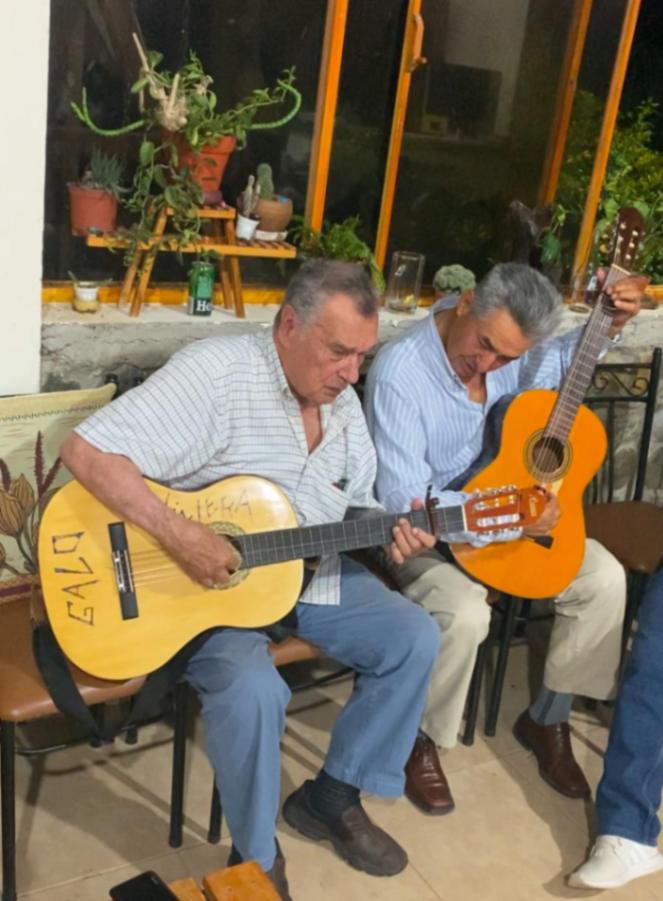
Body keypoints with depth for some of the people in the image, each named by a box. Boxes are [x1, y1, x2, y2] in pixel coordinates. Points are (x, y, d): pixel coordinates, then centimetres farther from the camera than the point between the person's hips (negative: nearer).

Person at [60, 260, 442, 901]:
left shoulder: (344, 405, 4)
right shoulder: (214, 373, -22)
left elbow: (356, 507, 14)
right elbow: (86, 449, -27)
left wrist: (389, 535, -9)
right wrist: (178, 535, -34)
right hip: (200, 581, -7)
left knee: (415, 639, -1)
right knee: (253, 688, -32)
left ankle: (332, 796, 16)